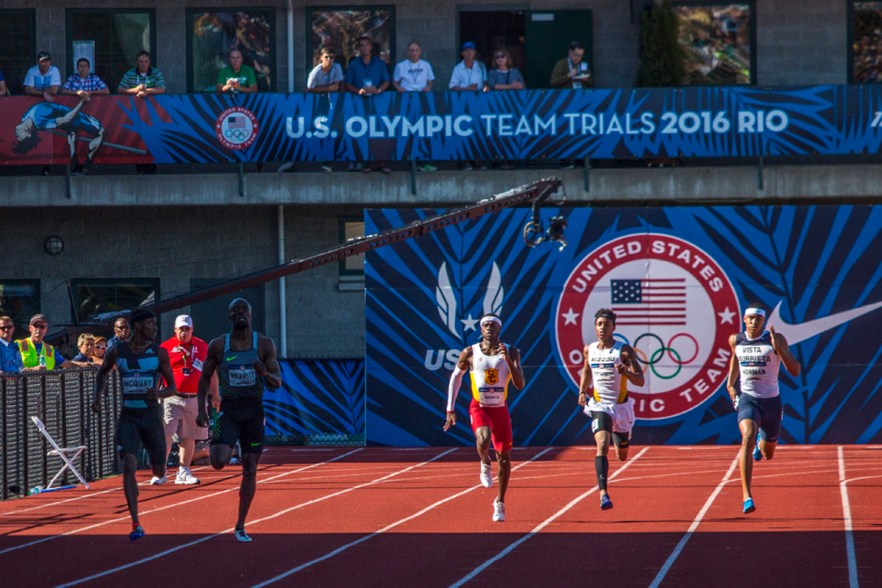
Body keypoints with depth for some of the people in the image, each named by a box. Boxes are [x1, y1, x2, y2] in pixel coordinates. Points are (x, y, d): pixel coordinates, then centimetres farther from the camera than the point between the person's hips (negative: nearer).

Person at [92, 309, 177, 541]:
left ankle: (158, 472, 52)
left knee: (159, 471, 8)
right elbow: (102, 373, 19)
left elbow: (172, 387, 2)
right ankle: (136, 524, -14)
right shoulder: (117, 352, -1)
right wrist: (98, 396, 3)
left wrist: (159, 393, -21)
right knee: (129, 467, -16)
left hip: (151, 415, 0)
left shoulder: (159, 353, -2)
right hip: (128, 416, 0)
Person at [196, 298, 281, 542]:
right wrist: (201, 409, 0)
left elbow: (277, 383, -1)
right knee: (218, 462, -22)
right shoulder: (218, 346, 2)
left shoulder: (264, 344, 1)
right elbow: (205, 378, 10)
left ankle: (240, 527, 12)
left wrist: (265, 373, -23)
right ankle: (227, 451, 17)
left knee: (250, 469, 2)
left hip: (254, 411, 1)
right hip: (228, 409, -1)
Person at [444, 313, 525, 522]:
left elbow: (520, 385, -13)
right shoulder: (470, 353, -7)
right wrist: (450, 409, 4)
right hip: (479, 407, -2)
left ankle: (500, 502, 23)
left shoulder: (511, 352, -6)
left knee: (504, 458, 6)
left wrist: (508, 359, -26)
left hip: (500, 409, 2)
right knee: (483, 438, -33)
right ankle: (484, 464, 2)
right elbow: (456, 377, 7)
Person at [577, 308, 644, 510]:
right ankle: (603, 492, -30)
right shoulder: (589, 350, 0)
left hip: (621, 406, 0)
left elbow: (640, 381, -13)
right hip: (599, 405, 0)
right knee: (602, 446, -24)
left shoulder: (624, 350, -11)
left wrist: (626, 372, -33)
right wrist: (582, 391, 8)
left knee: (622, 456, 16)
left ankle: (620, 437, 54)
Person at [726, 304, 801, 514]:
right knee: (747, 437, -28)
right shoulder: (736, 340, 0)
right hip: (747, 399, 0)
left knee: (768, 454, 15)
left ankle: (762, 442, 57)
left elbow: (795, 371, -16)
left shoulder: (776, 339, -10)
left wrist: (779, 348, -27)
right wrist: (731, 383, 15)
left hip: (771, 401, 0)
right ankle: (746, 497, -35)